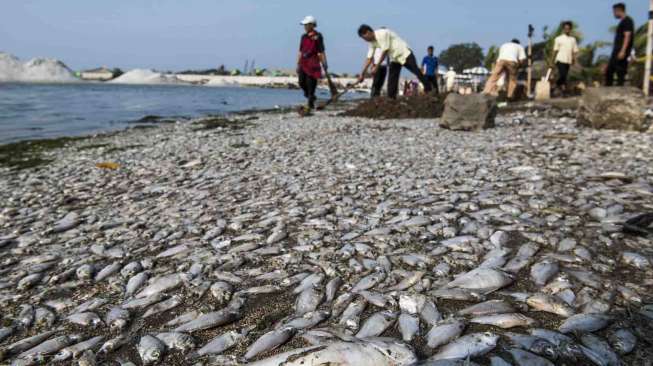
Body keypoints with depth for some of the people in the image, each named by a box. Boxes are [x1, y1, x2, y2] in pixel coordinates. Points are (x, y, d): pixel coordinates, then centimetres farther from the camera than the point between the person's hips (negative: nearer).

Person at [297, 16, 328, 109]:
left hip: (313, 63, -6)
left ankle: (311, 102, 4)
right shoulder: (304, 36, 14)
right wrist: (298, 64, 16)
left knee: (311, 82, -6)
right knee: (302, 82, 4)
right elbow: (301, 51, 18)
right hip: (303, 63, 6)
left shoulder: (317, 36, -4)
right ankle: (310, 96, 27)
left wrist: (324, 64, -12)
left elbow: (321, 52, -8)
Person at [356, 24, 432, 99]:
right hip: (394, 59, 8)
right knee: (391, 81, -1)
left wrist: (376, 67, -19)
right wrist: (362, 74, 2)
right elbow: (369, 58, 4)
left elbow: (385, 52, -23)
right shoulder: (372, 42, 1)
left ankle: (429, 91, 4)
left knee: (417, 72, -7)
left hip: (405, 54, -8)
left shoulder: (383, 33, -24)